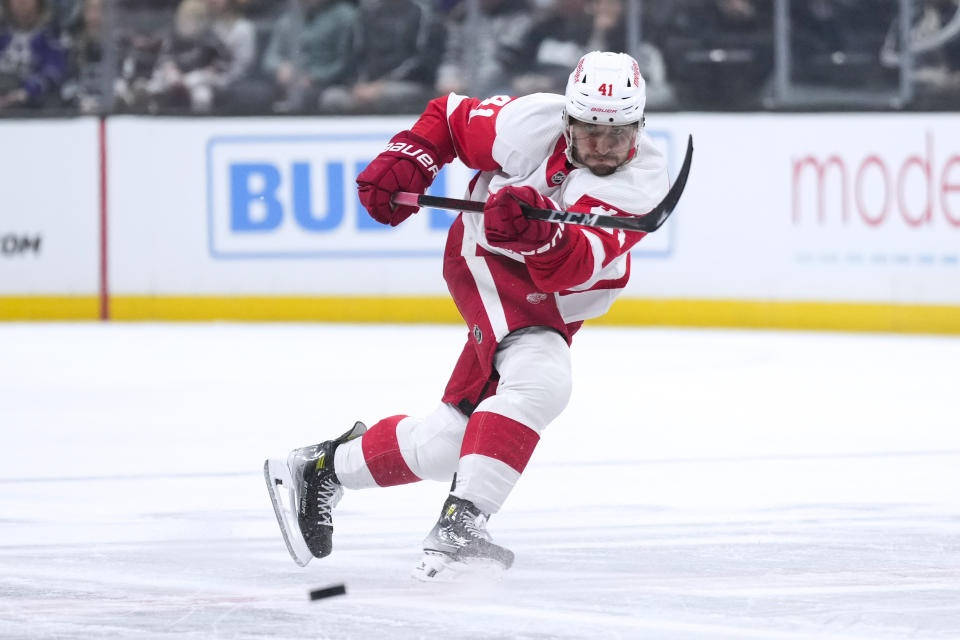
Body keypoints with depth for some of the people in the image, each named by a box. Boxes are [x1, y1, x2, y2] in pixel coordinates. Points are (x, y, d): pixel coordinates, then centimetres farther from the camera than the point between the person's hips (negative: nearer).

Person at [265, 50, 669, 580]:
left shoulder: (644, 180, -21)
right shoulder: (530, 124, -22)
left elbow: (570, 268, -35)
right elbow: (449, 118, -1)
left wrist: (536, 233, -54)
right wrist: (404, 163, -17)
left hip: (554, 307, 4)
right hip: (487, 259, -4)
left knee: (444, 446, 3)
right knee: (540, 382, -32)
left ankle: (321, 468, 25)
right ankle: (459, 526, -38)